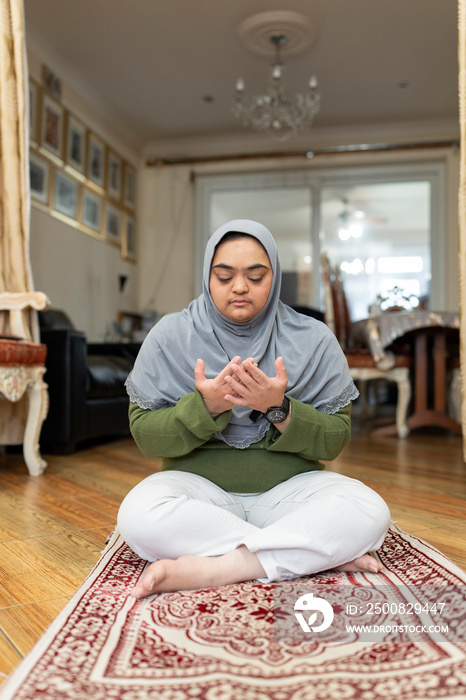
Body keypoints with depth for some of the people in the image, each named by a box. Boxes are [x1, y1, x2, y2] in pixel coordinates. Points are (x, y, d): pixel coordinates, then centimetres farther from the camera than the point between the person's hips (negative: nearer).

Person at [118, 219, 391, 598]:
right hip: (200, 487, 1)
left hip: (288, 487, 0)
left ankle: (213, 568, -24)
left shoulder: (314, 340, -1)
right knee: (139, 514, -32)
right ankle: (321, 553, -22)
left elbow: (335, 440, -1)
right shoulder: (170, 336, -1)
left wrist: (279, 410, -20)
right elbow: (145, 435, -4)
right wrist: (203, 407, -21)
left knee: (369, 512, -26)